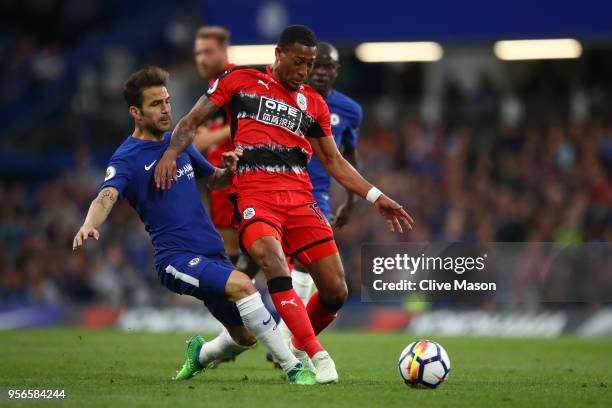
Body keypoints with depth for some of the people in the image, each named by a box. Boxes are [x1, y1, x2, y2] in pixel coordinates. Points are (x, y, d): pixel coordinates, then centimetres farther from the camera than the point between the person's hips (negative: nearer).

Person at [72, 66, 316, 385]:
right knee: (241, 284, -32)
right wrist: (89, 225, -47)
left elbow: (213, 180, 27)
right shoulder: (127, 158, -7)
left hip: (213, 252, 7)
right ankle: (294, 368, -24)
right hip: (176, 257, -7)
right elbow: (107, 196, -25)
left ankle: (200, 353, 42)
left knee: (246, 337, 9)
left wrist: (228, 171, 3)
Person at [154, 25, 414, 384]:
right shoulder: (241, 81, 9)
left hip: (300, 198, 4)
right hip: (255, 196, -4)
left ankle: (298, 348, 24)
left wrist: (376, 197, 16)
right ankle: (316, 355, -32)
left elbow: (333, 161, 24)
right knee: (273, 261, -33)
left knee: (336, 291, -5)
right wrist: (171, 153, -10)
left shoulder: (313, 103, 19)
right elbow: (193, 122, 10)